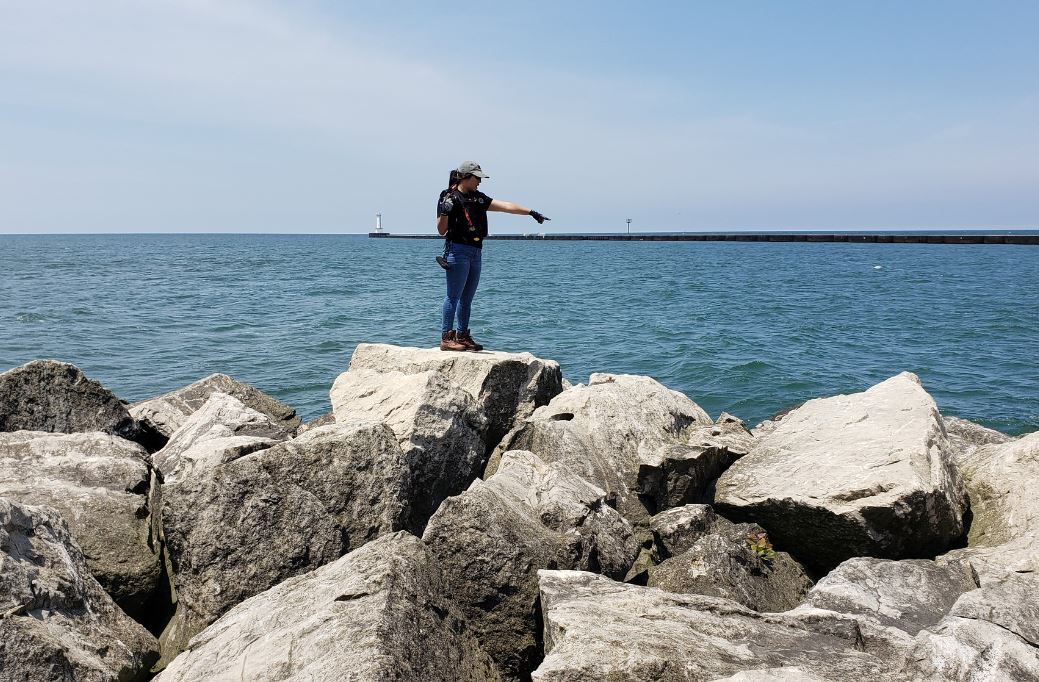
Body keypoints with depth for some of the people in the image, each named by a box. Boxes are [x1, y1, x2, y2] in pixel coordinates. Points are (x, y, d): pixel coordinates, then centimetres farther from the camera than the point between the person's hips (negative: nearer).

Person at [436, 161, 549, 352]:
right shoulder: (449, 197, -2)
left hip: (476, 253, 8)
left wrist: (531, 212, 10)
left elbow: (505, 206, 15)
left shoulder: (478, 198, 18)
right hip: (458, 251, -8)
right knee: (454, 296, -8)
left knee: (467, 298, 10)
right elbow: (441, 230, -4)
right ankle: (447, 338, -7)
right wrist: (445, 212, -21)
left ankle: (463, 336, 15)